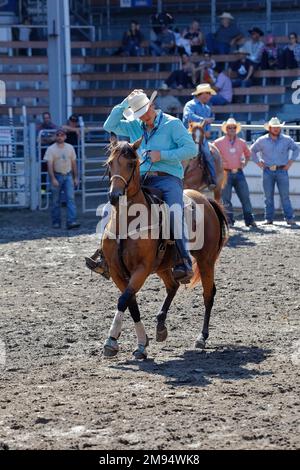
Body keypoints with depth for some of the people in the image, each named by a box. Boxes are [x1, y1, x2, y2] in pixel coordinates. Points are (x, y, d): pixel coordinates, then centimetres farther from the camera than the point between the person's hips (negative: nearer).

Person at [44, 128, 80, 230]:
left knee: (71, 198, -10)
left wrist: (75, 177, 9)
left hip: (68, 176, 2)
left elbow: (73, 163, 12)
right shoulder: (51, 149, -5)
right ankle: (56, 222, 14)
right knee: (55, 201, 4)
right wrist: (53, 179, -21)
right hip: (57, 176, -2)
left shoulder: (70, 148, 7)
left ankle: (71, 222, -17)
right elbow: (50, 165, -11)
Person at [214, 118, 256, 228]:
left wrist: (244, 163, 11)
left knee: (245, 197, -1)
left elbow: (248, 154, 25)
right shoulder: (219, 143, -1)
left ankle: (249, 220, 4)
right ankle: (229, 221, 5)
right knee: (226, 199, -1)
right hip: (226, 173, -3)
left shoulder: (242, 143, 10)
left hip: (239, 173, 3)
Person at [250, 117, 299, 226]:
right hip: (268, 171, 1)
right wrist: (258, 162, 8)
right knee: (268, 196, 3)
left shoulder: (287, 139, 3)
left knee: (285, 195, -4)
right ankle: (268, 219, 8)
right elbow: (252, 151, 17)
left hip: (282, 171, -1)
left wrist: (290, 161, 7)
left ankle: (289, 218, -4)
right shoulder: (262, 140, 5)